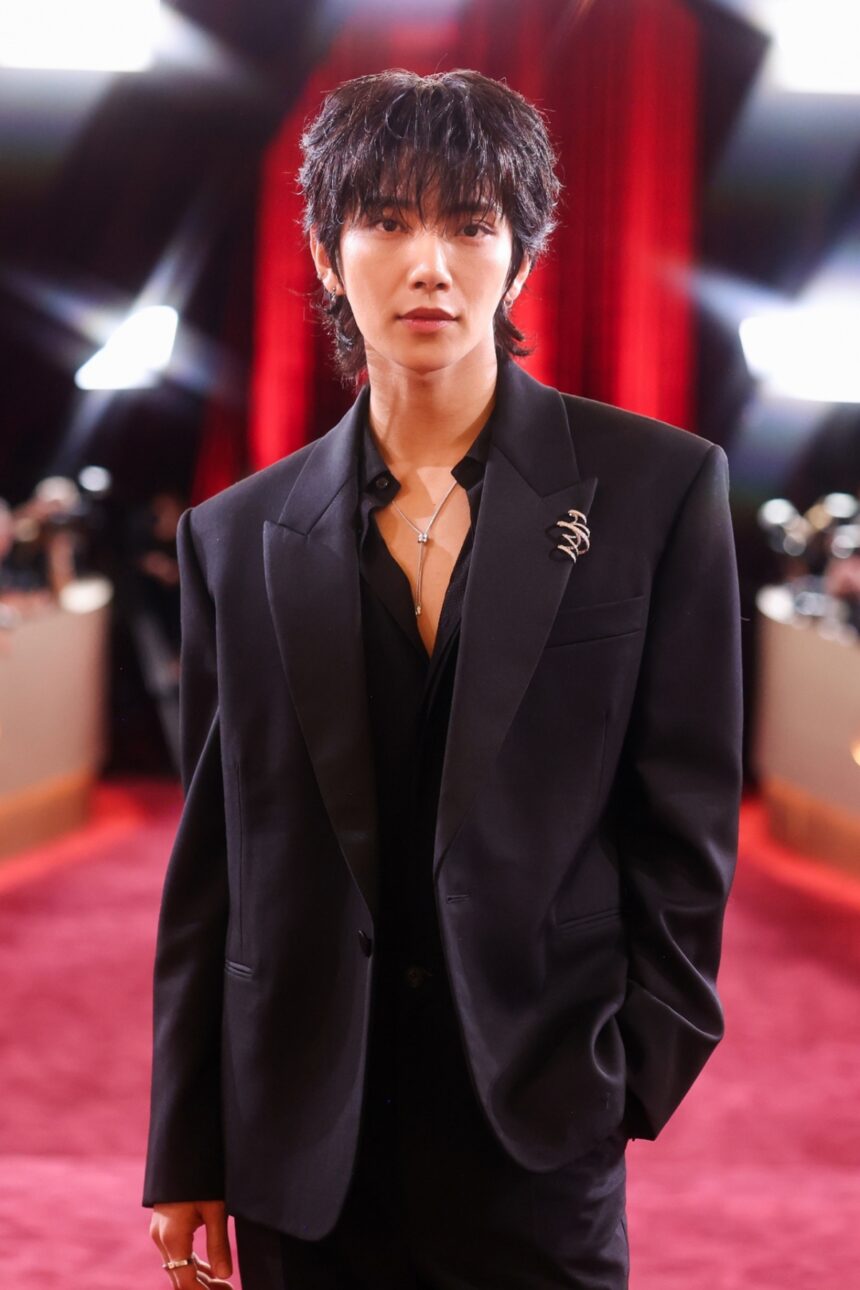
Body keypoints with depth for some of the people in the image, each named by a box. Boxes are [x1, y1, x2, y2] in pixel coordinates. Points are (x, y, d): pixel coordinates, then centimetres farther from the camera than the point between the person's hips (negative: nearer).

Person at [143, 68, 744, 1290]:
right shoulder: (241, 535, 5)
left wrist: (640, 1064, -7)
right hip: (309, 1132, 2)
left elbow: (688, 817, 0)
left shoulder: (655, 486, -2)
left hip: (540, 1117, -2)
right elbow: (212, 855, 7)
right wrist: (185, 1152, 7)